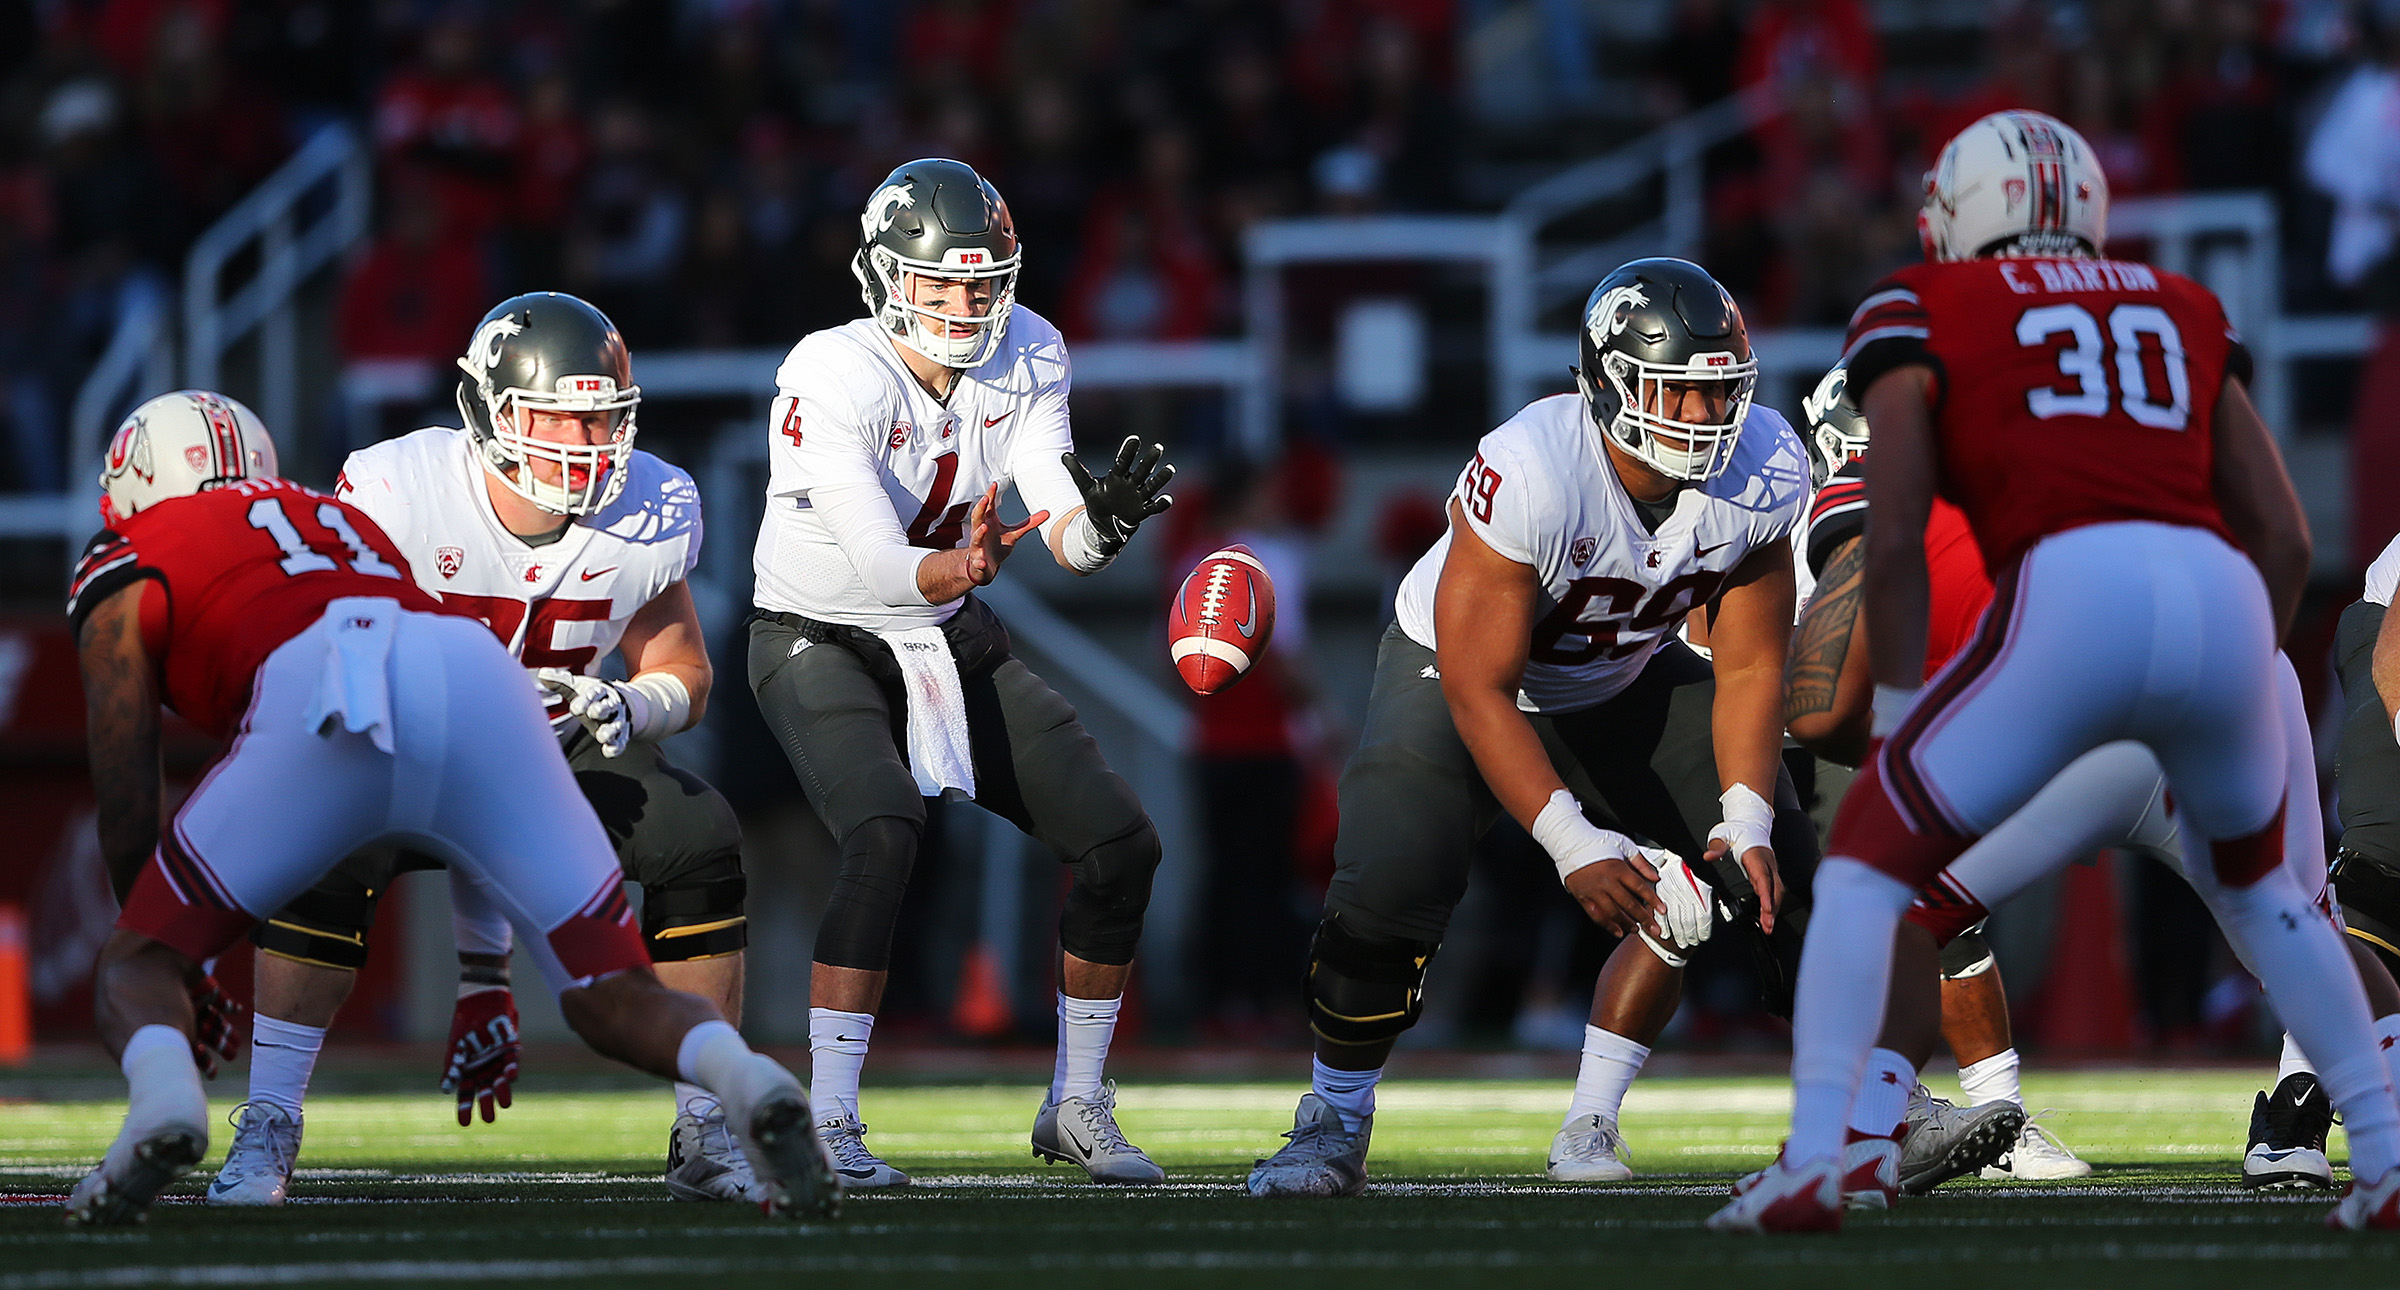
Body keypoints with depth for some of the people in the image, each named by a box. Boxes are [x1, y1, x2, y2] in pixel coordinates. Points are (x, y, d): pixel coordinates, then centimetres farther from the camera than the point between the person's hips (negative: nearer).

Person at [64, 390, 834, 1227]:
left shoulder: (123, 572, 26)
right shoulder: (343, 523, 42)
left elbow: (127, 819, 19)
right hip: (478, 679, 4)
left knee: (136, 968, 9)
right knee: (612, 997, 13)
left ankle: (162, 1094, -25)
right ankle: (742, 1079, -20)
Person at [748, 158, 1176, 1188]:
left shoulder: (1026, 361, -8)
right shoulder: (834, 379, -27)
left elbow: (1064, 539, -13)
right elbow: (880, 564, -35)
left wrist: (1102, 523, -36)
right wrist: (959, 569, -56)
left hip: (949, 640, 6)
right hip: (823, 641, -6)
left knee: (1121, 845, -1)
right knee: (884, 838, -32)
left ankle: (1077, 1105, 16)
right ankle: (828, 1127, -27)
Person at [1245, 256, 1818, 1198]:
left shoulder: (1763, 474, -22)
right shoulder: (1529, 476, -38)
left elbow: (1748, 669, -12)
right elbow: (1478, 691, -33)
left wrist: (1746, 820, -25)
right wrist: (1572, 844, -39)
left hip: (1624, 685, 5)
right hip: (1462, 671, -5)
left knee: (1767, 868, -5)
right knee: (1387, 890, -24)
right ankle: (1334, 1125, -1)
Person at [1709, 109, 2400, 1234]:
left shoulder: (1923, 312, 18)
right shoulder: (2181, 312, 30)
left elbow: (1893, 538, 7)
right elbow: (2285, 539, 24)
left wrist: (1898, 722, 15)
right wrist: (2236, 700, 34)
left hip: (2070, 596, -4)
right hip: (2223, 603, 4)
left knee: (1868, 862, 12)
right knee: (2251, 887, 31)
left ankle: (1811, 1167, -5)